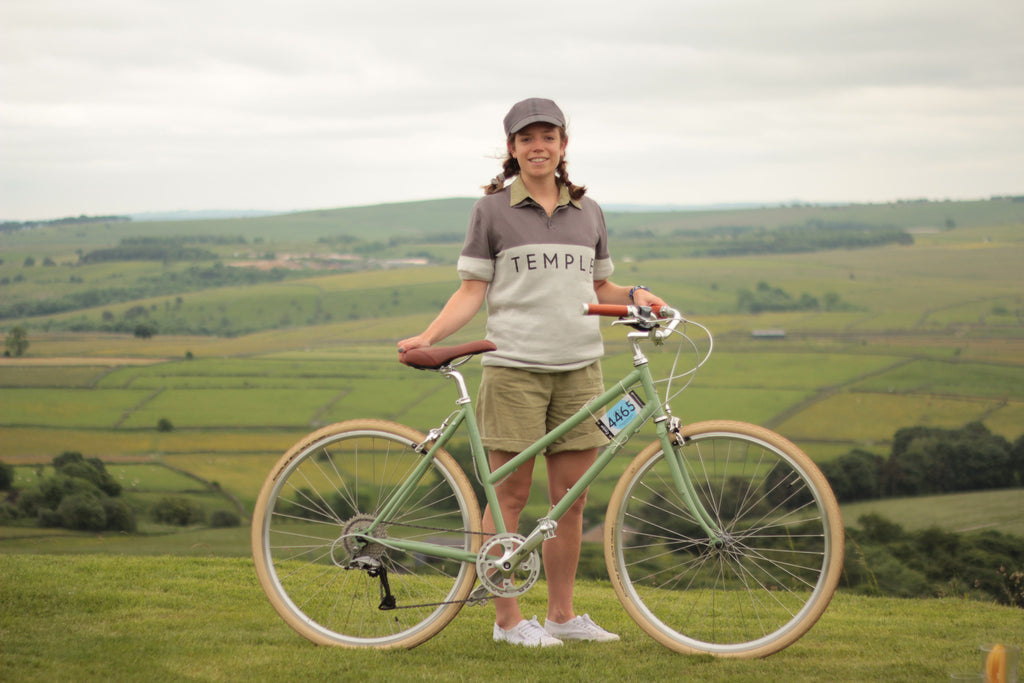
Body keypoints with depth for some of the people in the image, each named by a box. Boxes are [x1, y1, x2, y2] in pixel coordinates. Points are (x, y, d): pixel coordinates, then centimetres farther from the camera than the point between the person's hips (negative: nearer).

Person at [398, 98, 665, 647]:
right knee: (511, 493, -2)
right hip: (514, 368, -4)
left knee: (571, 497, 6)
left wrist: (634, 295, 0)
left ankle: (562, 614, 16)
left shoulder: (587, 212, 13)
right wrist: (427, 336, -13)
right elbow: (472, 290, 1)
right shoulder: (492, 210, 2)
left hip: (579, 369, 4)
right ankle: (507, 618, 6)